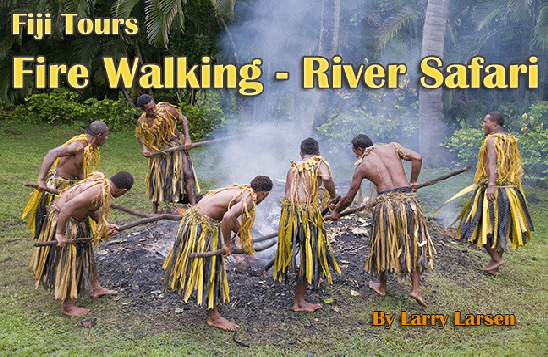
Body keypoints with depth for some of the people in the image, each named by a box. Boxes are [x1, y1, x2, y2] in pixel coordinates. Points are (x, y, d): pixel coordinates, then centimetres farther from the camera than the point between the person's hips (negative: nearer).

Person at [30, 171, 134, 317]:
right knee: (68, 263, 0)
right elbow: (69, 206, -36)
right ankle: (67, 305, 13)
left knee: (86, 254, 23)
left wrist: (105, 225, 8)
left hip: (76, 221, 11)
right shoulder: (98, 192, -30)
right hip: (62, 220, -11)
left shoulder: (101, 183, 0)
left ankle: (96, 288, 40)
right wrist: (59, 233, -30)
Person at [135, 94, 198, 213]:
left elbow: (182, 119, -1)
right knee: (156, 178, 5)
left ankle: (194, 206, -11)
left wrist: (187, 139, -9)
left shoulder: (167, 110, -15)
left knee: (187, 174, -13)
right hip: (158, 151, 1)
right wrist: (144, 148, -8)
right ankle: (154, 210, 24)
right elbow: (139, 135, 11)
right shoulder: (142, 122, -10)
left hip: (177, 146, -1)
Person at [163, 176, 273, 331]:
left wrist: (246, 240, 30)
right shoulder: (249, 200, -17)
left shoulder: (241, 190, 12)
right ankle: (214, 317, 11)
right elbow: (228, 217, -35)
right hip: (202, 225, -10)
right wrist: (227, 244, -21)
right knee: (210, 270, 0)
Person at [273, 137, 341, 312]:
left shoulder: (293, 168, 21)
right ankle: (299, 302, 11)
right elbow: (326, 179, -17)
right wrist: (333, 195, 0)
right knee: (307, 254, 4)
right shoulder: (319, 163, 4)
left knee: (295, 249, 22)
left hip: (288, 208, 6)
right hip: (306, 210, -6)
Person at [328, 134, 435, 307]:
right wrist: (413, 181, 15)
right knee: (414, 244, 14)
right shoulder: (391, 147, 12)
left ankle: (382, 287, 32)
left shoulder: (362, 165, 6)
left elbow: (349, 197, 10)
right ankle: (416, 289, 11)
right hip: (408, 199, 2)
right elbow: (417, 158, 1)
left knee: (384, 245, 16)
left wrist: (336, 211, 26)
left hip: (385, 203, -2)